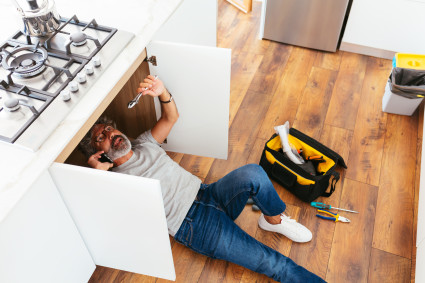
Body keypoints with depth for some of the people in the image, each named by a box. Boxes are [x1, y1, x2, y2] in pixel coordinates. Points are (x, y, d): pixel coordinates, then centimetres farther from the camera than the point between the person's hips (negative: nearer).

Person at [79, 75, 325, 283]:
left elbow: (171, 117, 7)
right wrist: (97, 175, -20)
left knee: (252, 173, -26)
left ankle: (273, 219, 1)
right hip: (194, 226, -5)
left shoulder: (144, 144, 14)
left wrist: (162, 92, -15)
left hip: (207, 194, 6)